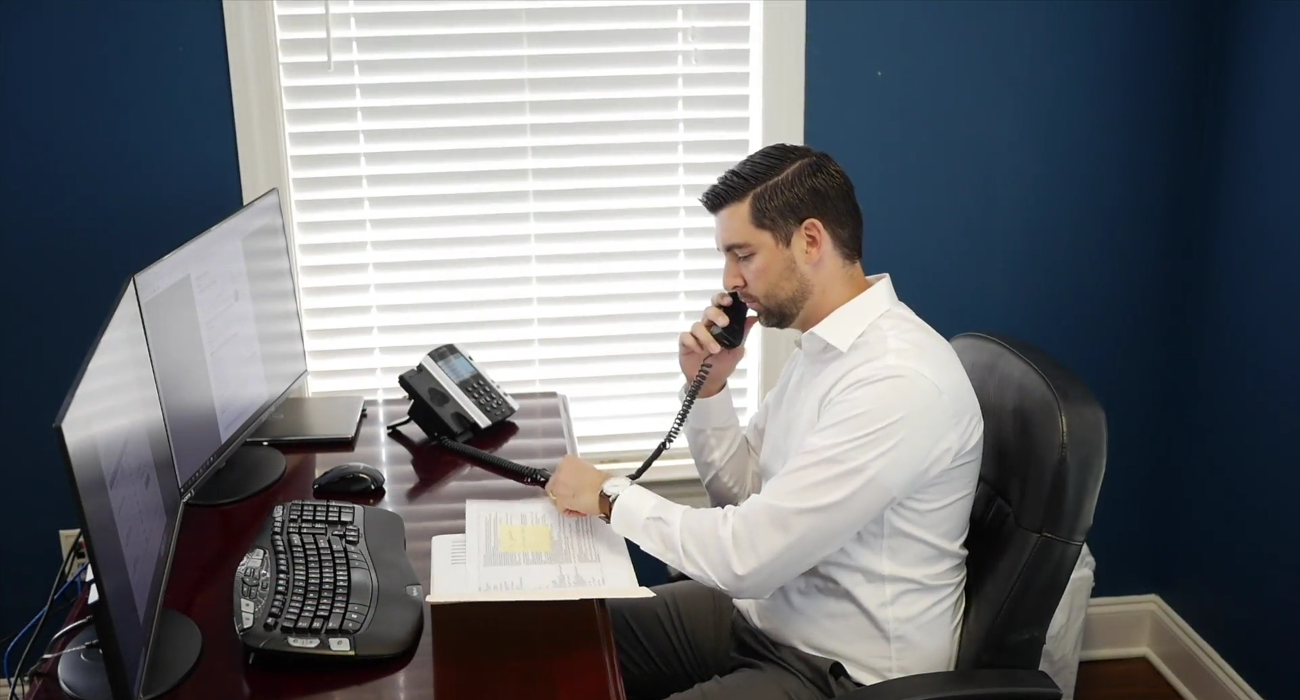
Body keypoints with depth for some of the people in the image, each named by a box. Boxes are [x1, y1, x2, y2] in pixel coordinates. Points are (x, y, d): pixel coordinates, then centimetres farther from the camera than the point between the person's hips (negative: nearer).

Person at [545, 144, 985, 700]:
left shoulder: (898, 379, -27)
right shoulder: (822, 344, 3)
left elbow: (747, 556, -28)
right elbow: (746, 494, 11)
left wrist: (610, 495, -15)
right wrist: (708, 388, -4)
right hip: (764, 612, 9)